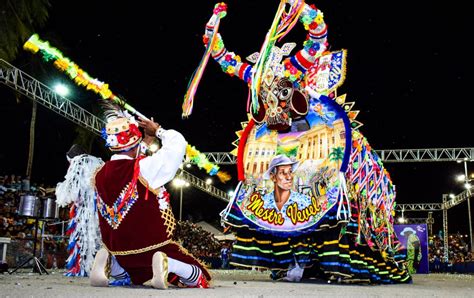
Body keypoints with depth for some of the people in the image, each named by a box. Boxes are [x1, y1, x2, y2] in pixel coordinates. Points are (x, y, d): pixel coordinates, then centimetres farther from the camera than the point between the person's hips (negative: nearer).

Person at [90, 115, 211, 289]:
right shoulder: (144, 167, -20)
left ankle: (106, 260, 7)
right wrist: (158, 131, 1)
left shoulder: (100, 175, -3)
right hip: (153, 247, -5)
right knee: (199, 279, 7)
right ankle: (166, 263, -21)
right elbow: (177, 143, -12)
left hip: (119, 250, 6)